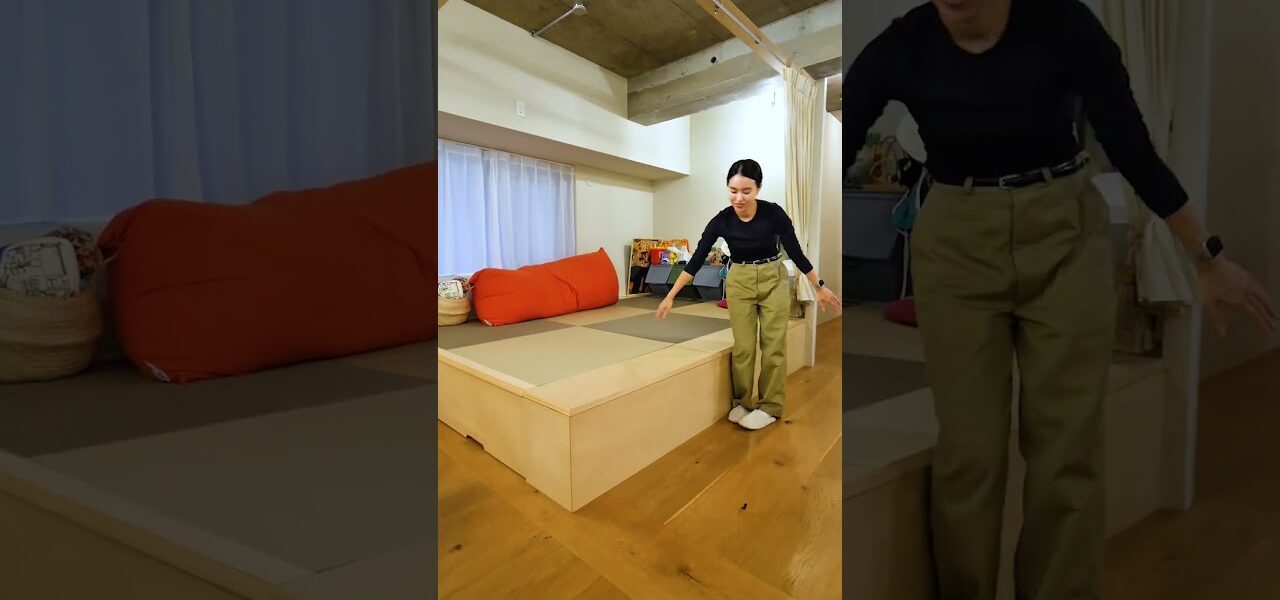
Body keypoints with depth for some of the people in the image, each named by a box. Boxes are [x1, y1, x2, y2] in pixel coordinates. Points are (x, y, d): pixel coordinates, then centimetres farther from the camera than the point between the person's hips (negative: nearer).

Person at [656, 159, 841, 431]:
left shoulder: (773, 213, -19)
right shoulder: (721, 221, -15)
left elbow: (795, 252, -9)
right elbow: (696, 259, -12)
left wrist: (820, 286, -3)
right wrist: (671, 296, -12)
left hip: (774, 280, -1)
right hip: (739, 282, 1)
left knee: (773, 345, 1)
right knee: (743, 346, 2)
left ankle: (770, 406, 12)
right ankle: (741, 402, 19)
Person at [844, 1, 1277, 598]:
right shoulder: (899, 49, -10)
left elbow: (1132, 147, -3)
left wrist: (1207, 256, 4)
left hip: (1066, 239, 1)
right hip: (956, 245, 0)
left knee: (1066, 450, 5)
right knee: (968, 451, 3)